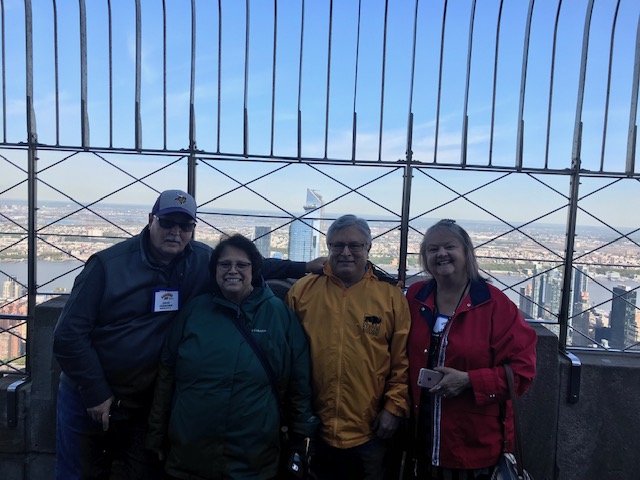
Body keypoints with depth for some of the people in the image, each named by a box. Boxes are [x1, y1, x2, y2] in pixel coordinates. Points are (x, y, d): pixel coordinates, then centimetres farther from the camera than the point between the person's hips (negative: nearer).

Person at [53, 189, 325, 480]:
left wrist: (304, 268, 2)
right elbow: (69, 334, -13)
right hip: (89, 398, -2)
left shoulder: (200, 262, -6)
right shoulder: (108, 264, -16)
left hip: (147, 401, 2)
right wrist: (96, 394, -12)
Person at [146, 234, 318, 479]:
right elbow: (167, 374, 5)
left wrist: (300, 435, 3)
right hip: (188, 456, 2)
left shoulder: (279, 313, -4)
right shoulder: (195, 309, -1)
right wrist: (156, 436, 7)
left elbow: (299, 382, 1)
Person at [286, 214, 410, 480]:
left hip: (369, 431, 0)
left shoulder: (391, 296, -3)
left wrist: (394, 406, -4)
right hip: (312, 429, 1)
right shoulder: (302, 290, -1)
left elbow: (402, 360, 0)